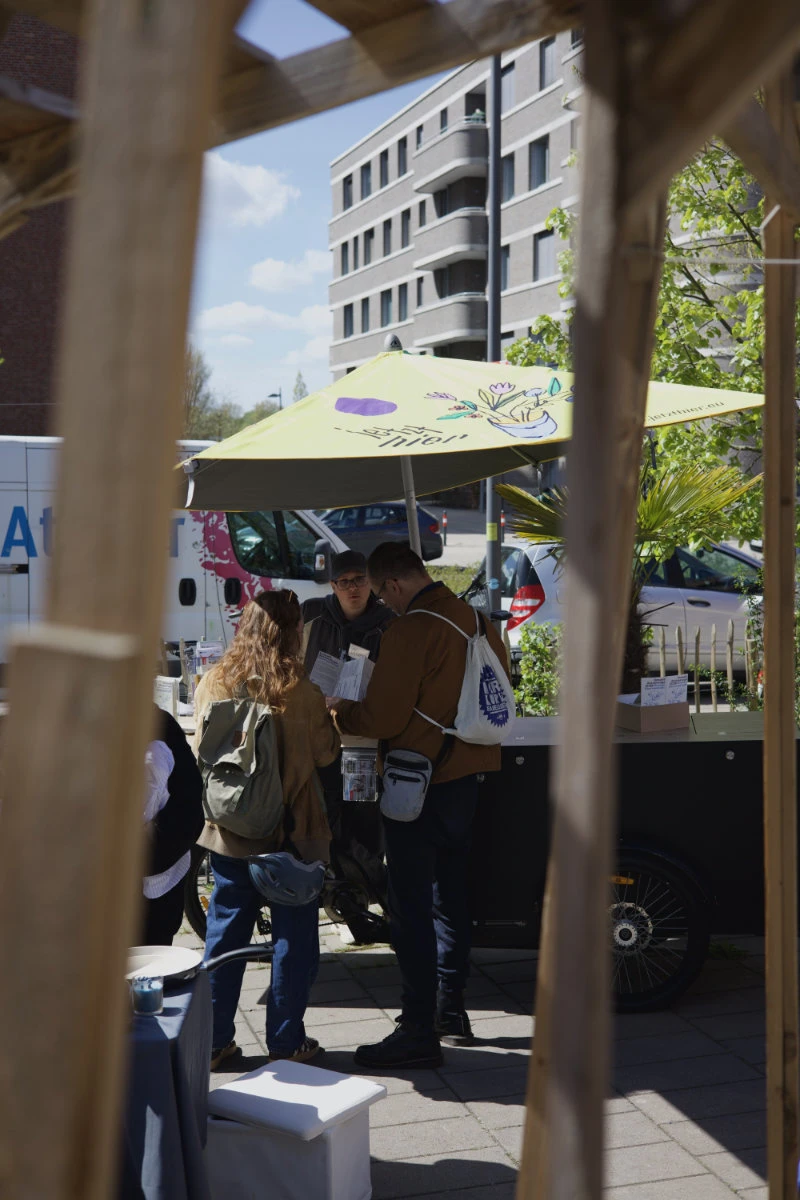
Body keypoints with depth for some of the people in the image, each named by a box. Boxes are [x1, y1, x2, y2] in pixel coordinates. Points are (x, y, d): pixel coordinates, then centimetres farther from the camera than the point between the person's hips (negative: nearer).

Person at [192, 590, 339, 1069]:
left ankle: (214, 1039, 20)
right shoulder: (301, 692, -16)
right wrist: (329, 713, 13)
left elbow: (202, 750, 6)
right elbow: (325, 752, -4)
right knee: (294, 936, 10)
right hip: (290, 833, -3)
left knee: (225, 933, 14)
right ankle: (286, 1041, 17)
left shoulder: (213, 684, -5)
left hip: (229, 834, 4)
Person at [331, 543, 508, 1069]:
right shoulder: (477, 619, 6)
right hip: (467, 775, 9)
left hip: (419, 784, -9)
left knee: (411, 908, -2)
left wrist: (339, 711, -1)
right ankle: (451, 1011, 29)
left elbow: (383, 718, -19)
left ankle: (419, 1032, 2)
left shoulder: (410, 630, -18)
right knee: (450, 898, 19)